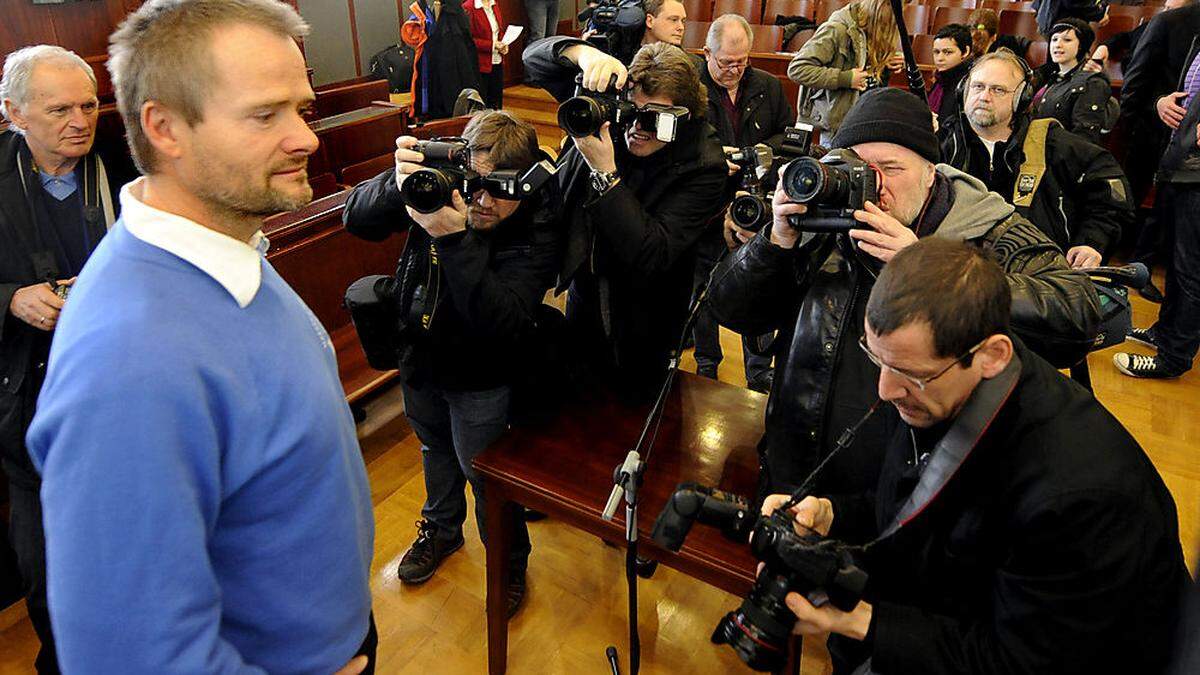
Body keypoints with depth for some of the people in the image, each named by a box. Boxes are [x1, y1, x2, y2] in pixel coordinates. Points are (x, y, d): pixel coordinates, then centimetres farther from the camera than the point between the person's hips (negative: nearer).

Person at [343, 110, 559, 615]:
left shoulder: (536, 227, -29)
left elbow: (501, 322, -38)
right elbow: (356, 219, -16)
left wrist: (454, 238, -48)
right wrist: (397, 184, -38)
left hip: (481, 376, -5)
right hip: (420, 350, 5)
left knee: (484, 471, 11)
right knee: (435, 447, 28)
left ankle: (508, 563, 39)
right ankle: (440, 528, 56)